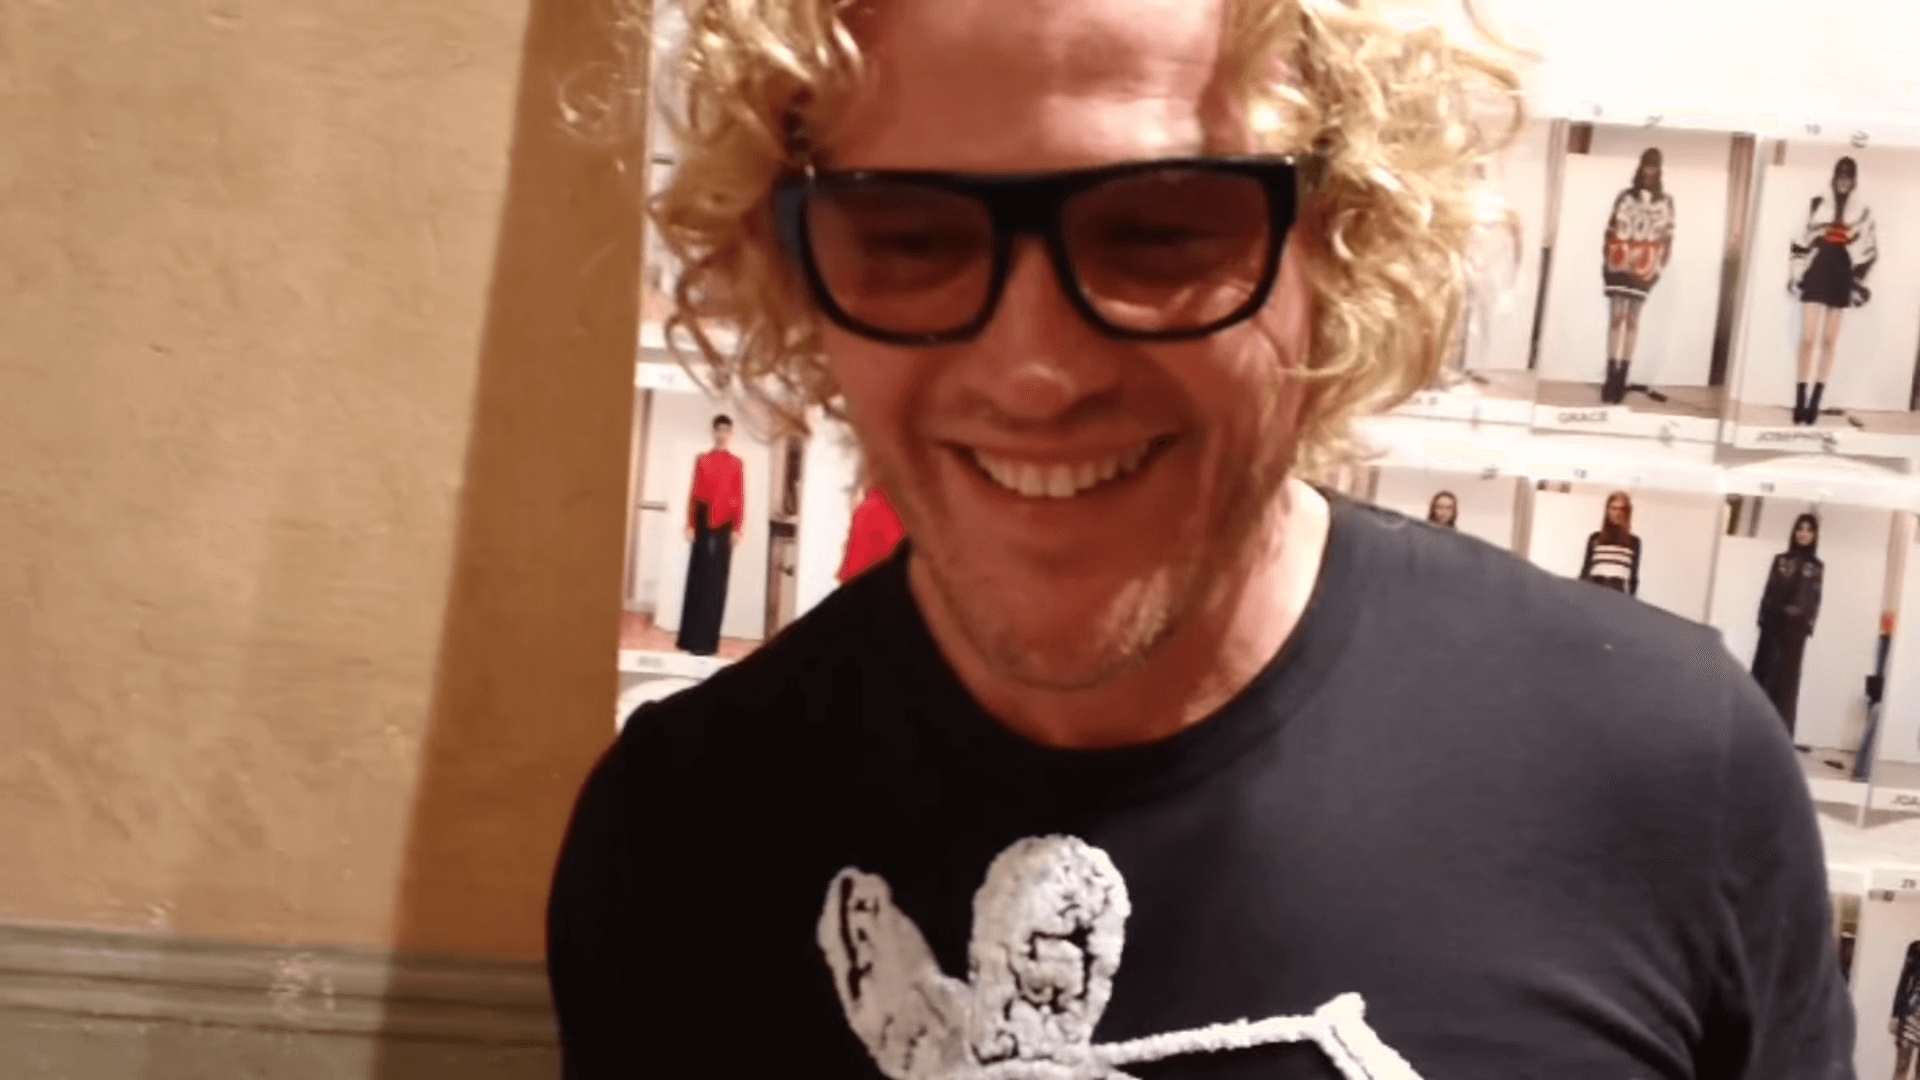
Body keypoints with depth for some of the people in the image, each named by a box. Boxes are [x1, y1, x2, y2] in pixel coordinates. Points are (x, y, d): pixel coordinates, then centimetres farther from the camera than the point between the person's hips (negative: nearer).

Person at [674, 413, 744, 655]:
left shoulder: (737, 464, 2)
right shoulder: (702, 460, 7)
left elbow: (740, 499, 1)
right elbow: (694, 494, 6)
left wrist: (737, 529, -5)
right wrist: (690, 525, 1)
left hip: (723, 527, -2)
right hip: (703, 524, 2)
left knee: (715, 582, -2)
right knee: (696, 579, 5)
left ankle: (706, 640, -1)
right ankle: (690, 637, 11)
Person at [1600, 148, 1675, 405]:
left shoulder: (1666, 201, 3)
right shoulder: (1625, 197, 4)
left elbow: (1667, 237, 4)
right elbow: (1611, 230, 6)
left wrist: (1660, 266, -3)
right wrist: (1606, 259, -1)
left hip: (1644, 269, 0)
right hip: (1619, 265, 0)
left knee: (1632, 320, 3)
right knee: (1616, 317, -2)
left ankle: (1621, 379, 5)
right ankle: (1611, 378, 1)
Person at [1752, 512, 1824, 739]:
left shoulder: (1817, 567, 6)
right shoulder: (1780, 560, 10)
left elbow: (1815, 599, 1)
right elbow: (1769, 591, 6)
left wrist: (1808, 625, -11)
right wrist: (1763, 617, -4)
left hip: (1795, 627, -2)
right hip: (1773, 622, 2)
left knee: (1787, 675, -2)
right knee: (1764, 671, 2)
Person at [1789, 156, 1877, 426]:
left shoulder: (1862, 211, 6)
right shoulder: (1818, 204, 5)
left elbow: (1869, 249, 7)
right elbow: (1803, 241, 6)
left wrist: (1860, 281, 2)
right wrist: (1796, 273, 2)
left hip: (1841, 277, 1)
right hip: (1816, 274, -1)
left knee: (1830, 340, 4)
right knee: (1808, 338, -7)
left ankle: (1815, 402, 9)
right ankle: (1800, 401, -4)